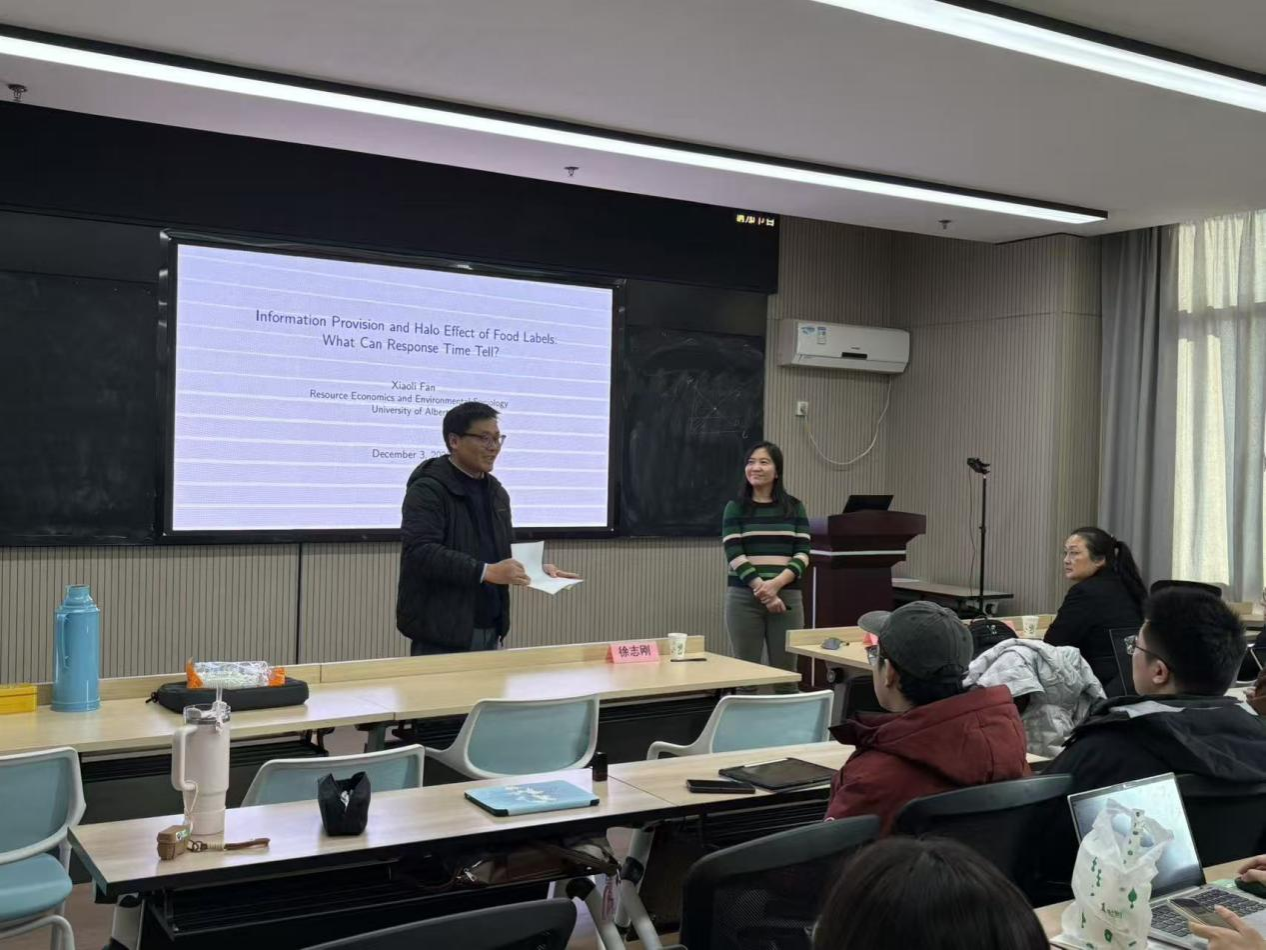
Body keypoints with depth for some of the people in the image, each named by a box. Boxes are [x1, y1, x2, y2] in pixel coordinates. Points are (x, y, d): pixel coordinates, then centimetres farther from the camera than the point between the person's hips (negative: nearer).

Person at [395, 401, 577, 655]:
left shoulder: (496, 492, 17)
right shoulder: (427, 490, -10)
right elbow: (420, 552, -23)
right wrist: (485, 572, -28)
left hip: (490, 631, 8)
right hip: (442, 634, -7)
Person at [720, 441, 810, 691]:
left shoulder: (794, 507, 8)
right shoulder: (735, 508, 4)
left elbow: (803, 553, 1)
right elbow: (734, 555, -5)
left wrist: (777, 583, -15)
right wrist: (761, 590, -15)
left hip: (787, 596, 1)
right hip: (744, 598, -1)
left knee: (785, 673, 2)